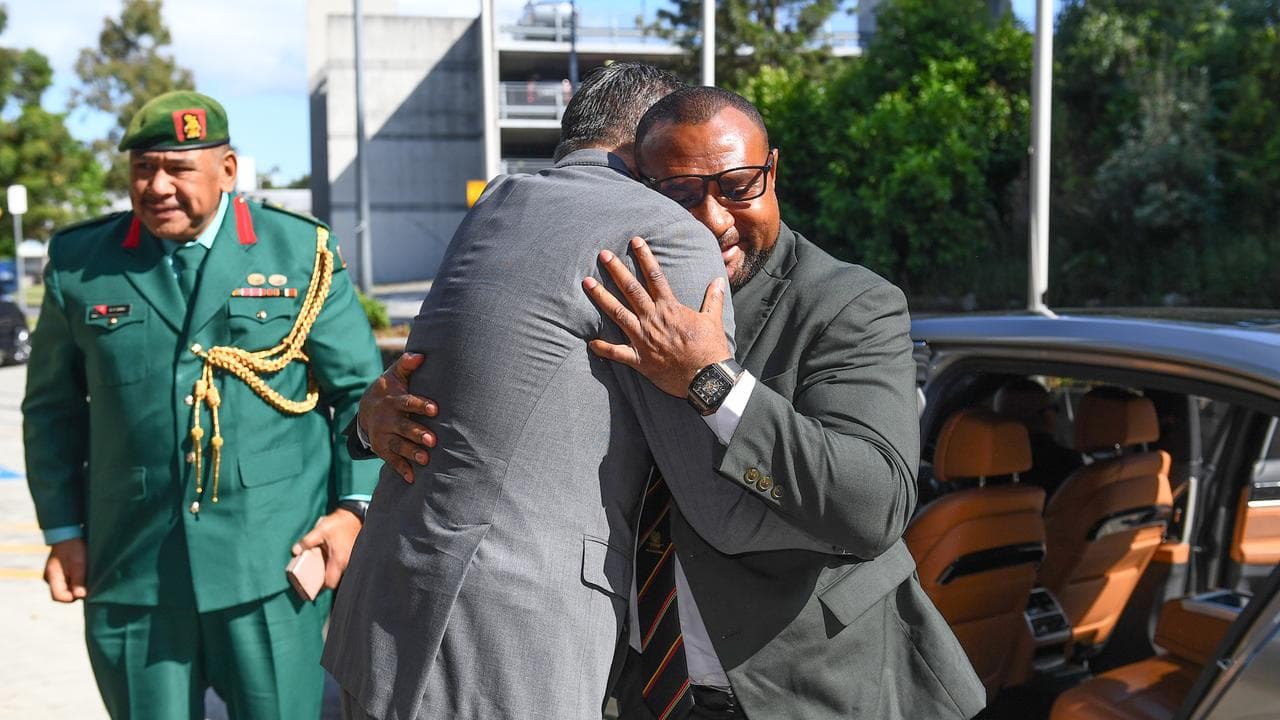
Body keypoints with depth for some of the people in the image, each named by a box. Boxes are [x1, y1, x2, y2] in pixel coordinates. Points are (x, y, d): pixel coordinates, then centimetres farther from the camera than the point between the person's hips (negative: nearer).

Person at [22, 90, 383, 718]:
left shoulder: (302, 253, 1)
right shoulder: (80, 264, 6)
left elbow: (360, 388, 4)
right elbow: (53, 406, 14)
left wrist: (354, 507, -6)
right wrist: (62, 531, 10)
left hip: (273, 567, -1)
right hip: (132, 570, 2)